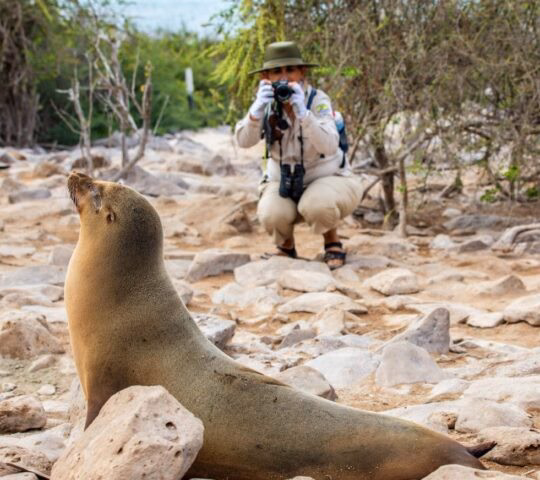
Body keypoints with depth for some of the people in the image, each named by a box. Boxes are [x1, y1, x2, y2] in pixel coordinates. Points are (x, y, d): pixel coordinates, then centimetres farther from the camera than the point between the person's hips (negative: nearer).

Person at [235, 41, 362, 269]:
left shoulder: (317, 100, -20)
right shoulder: (267, 103, -9)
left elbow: (329, 146, -35)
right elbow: (243, 141, -23)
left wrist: (302, 112, -47)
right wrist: (258, 109, -39)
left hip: (327, 179, -3)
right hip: (282, 181, 3)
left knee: (316, 205, -35)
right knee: (272, 215, -28)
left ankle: (333, 243, -1)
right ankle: (286, 246, 9)